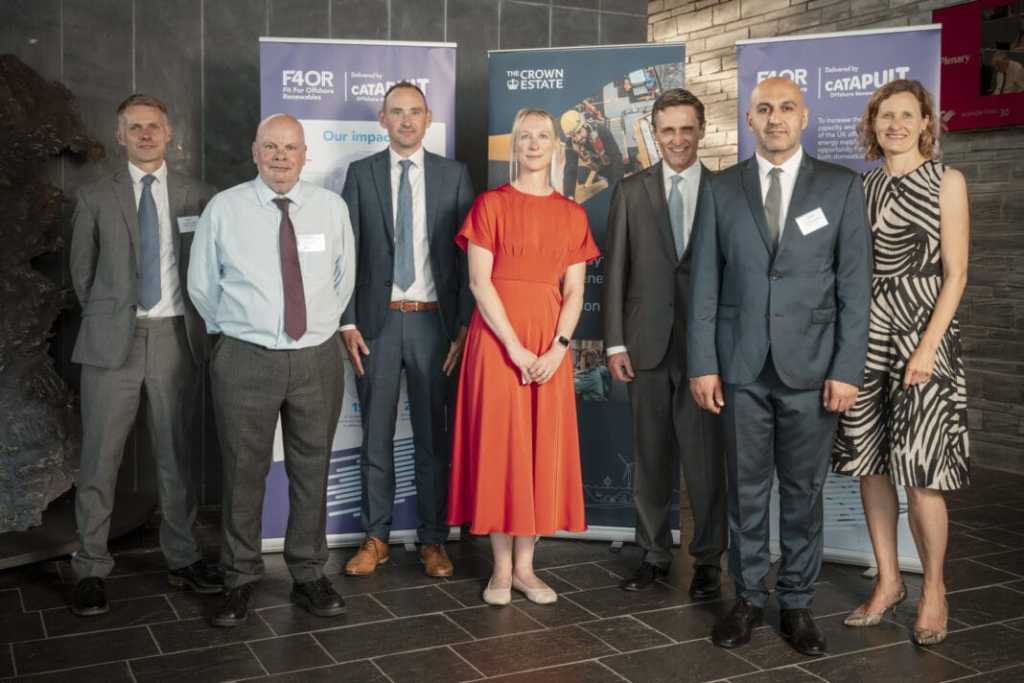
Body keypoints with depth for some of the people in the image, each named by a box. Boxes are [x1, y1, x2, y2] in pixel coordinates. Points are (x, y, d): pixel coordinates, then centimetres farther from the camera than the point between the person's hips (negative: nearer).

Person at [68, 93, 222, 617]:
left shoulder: (198, 196, 6)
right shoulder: (95, 198, 5)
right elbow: (82, 269, 11)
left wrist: (198, 322, 6)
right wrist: (105, 320, 11)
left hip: (176, 337, 1)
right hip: (114, 338, -1)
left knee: (176, 454, 9)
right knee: (100, 457, 1)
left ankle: (181, 558, 21)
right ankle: (91, 568, 11)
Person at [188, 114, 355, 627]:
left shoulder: (332, 208, 3)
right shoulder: (224, 209, -2)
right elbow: (201, 284, 7)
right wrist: (234, 329, 10)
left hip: (317, 358, 2)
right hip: (245, 359, -1)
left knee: (312, 471, 11)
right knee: (243, 474, 6)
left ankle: (309, 576, 26)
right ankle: (239, 581, 22)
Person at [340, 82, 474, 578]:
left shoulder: (454, 175, 4)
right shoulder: (360, 174, 4)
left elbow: (467, 255, 2)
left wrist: (464, 325, -4)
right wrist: (348, 322, -4)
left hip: (433, 320, 0)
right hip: (377, 320, 1)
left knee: (433, 435, 7)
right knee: (376, 435, 8)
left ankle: (432, 540, 17)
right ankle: (375, 538, 20)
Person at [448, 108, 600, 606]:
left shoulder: (572, 214, 9)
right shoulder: (490, 205, 1)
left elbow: (574, 291, 5)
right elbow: (479, 282, -7)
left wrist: (558, 347, -11)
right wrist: (515, 348, -15)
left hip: (550, 344, 3)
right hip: (497, 338, -3)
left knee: (543, 448, 4)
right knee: (497, 445, 0)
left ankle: (525, 567, 15)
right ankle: (501, 568, 11)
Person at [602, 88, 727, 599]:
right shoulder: (631, 191, 7)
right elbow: (615, 270, 4)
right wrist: (614, 342, -2)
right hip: (647, 344, 2)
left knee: (706, 457, 3)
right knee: (650, 457, 10)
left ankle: (708, 561, 17)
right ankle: (654, 554, 23)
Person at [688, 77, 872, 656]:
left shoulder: (842, 186, 3)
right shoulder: (721, 189, 5)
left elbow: (855, 284, 0)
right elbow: (705, 283, 4)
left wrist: (848, 369, -6)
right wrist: (703, 363, -2)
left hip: (811, 366, -1)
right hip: (741, 366, 1)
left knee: (804, 491, 7)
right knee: (746, 489, 8)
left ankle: (798, 603, 21)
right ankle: (749, 597, 22)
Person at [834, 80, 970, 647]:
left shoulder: (946, 181, 1)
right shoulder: (862, 186, 12)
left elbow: (955, 272, -5)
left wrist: (928, 346, -15)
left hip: (921, 334, -4)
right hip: (866, 335, 5)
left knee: (919, 473, -7)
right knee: (869, 464, 7)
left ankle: (933, 591, 12)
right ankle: (888, 581, 21)